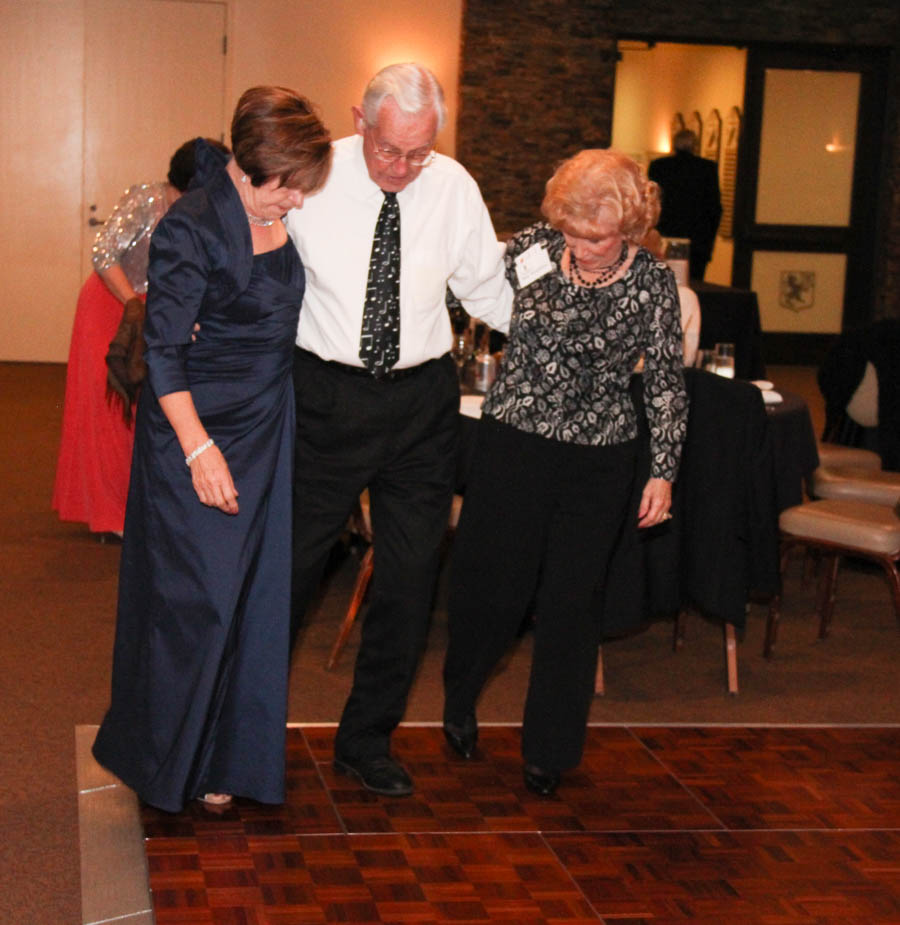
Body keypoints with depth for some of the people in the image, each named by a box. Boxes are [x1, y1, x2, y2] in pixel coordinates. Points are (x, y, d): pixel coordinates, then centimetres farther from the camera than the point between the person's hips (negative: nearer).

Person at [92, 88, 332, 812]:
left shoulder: (282, 214, 4)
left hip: (268, 428, 7)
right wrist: (199, 449, -20)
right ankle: (166, 761, 19)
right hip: (197, 431, -7)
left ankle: (230, 757, 24)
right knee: (196, 602, -2)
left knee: (256, 595, 10)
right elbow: (163, 352, -17)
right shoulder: (191, 228, -17)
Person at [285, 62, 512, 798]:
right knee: (289, 565, 2)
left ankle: (367, 741, 26)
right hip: (325, 393, -3)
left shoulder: (454, 188, -2)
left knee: (410, 578, 8)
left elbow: (487, 290, 9)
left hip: (423, 403, 3)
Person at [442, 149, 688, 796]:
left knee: (570, 603, 5)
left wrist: (663, 471, -1)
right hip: (513, 444, 1)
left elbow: (667, 384, 1)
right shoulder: (533, 248, -4)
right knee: (493, 588, 5)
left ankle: (549, 752, 22)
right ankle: (460, 699, 37)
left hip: (599, 460, 0)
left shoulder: (653, 282, -5)